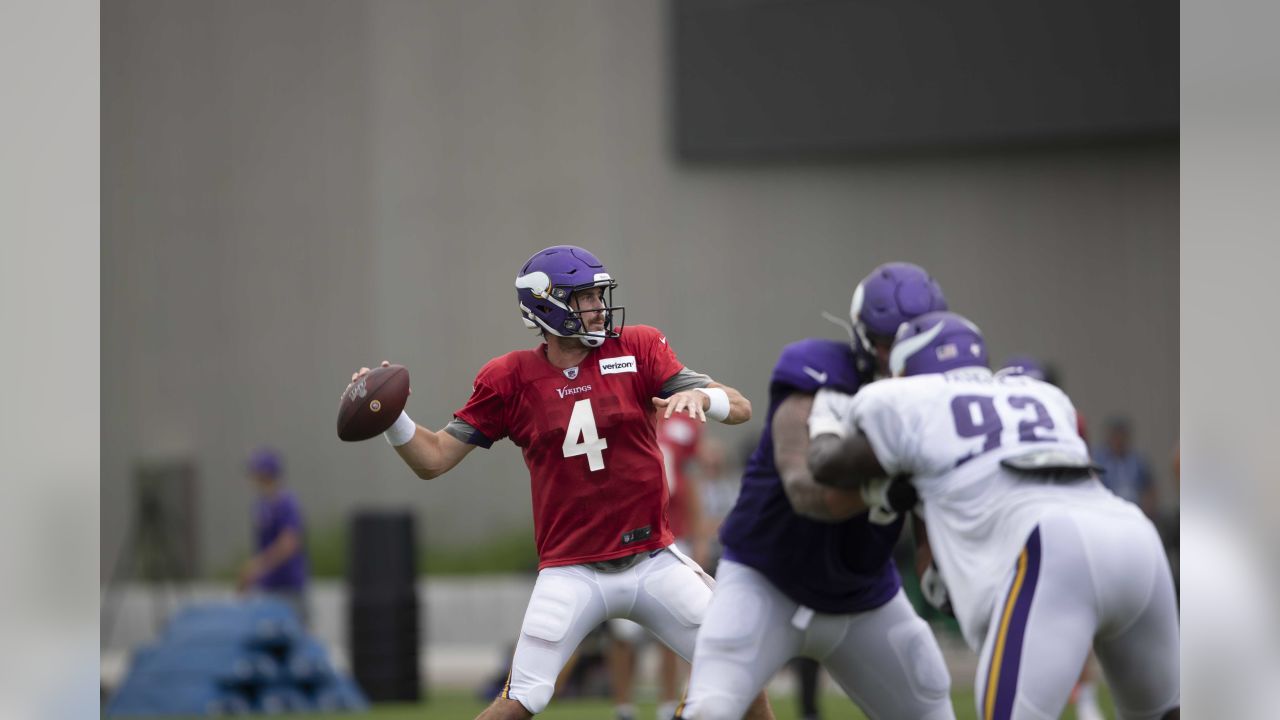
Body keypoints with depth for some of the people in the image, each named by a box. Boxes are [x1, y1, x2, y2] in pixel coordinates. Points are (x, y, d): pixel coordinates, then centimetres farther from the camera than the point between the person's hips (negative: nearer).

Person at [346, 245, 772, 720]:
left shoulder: (636, 349, -1)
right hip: (572, 571, -2)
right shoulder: (510, 379, -2)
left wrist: (699, 396, -28)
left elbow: (740, 409, -6)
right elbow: (433, 460, 1)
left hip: (652, 561, 2)